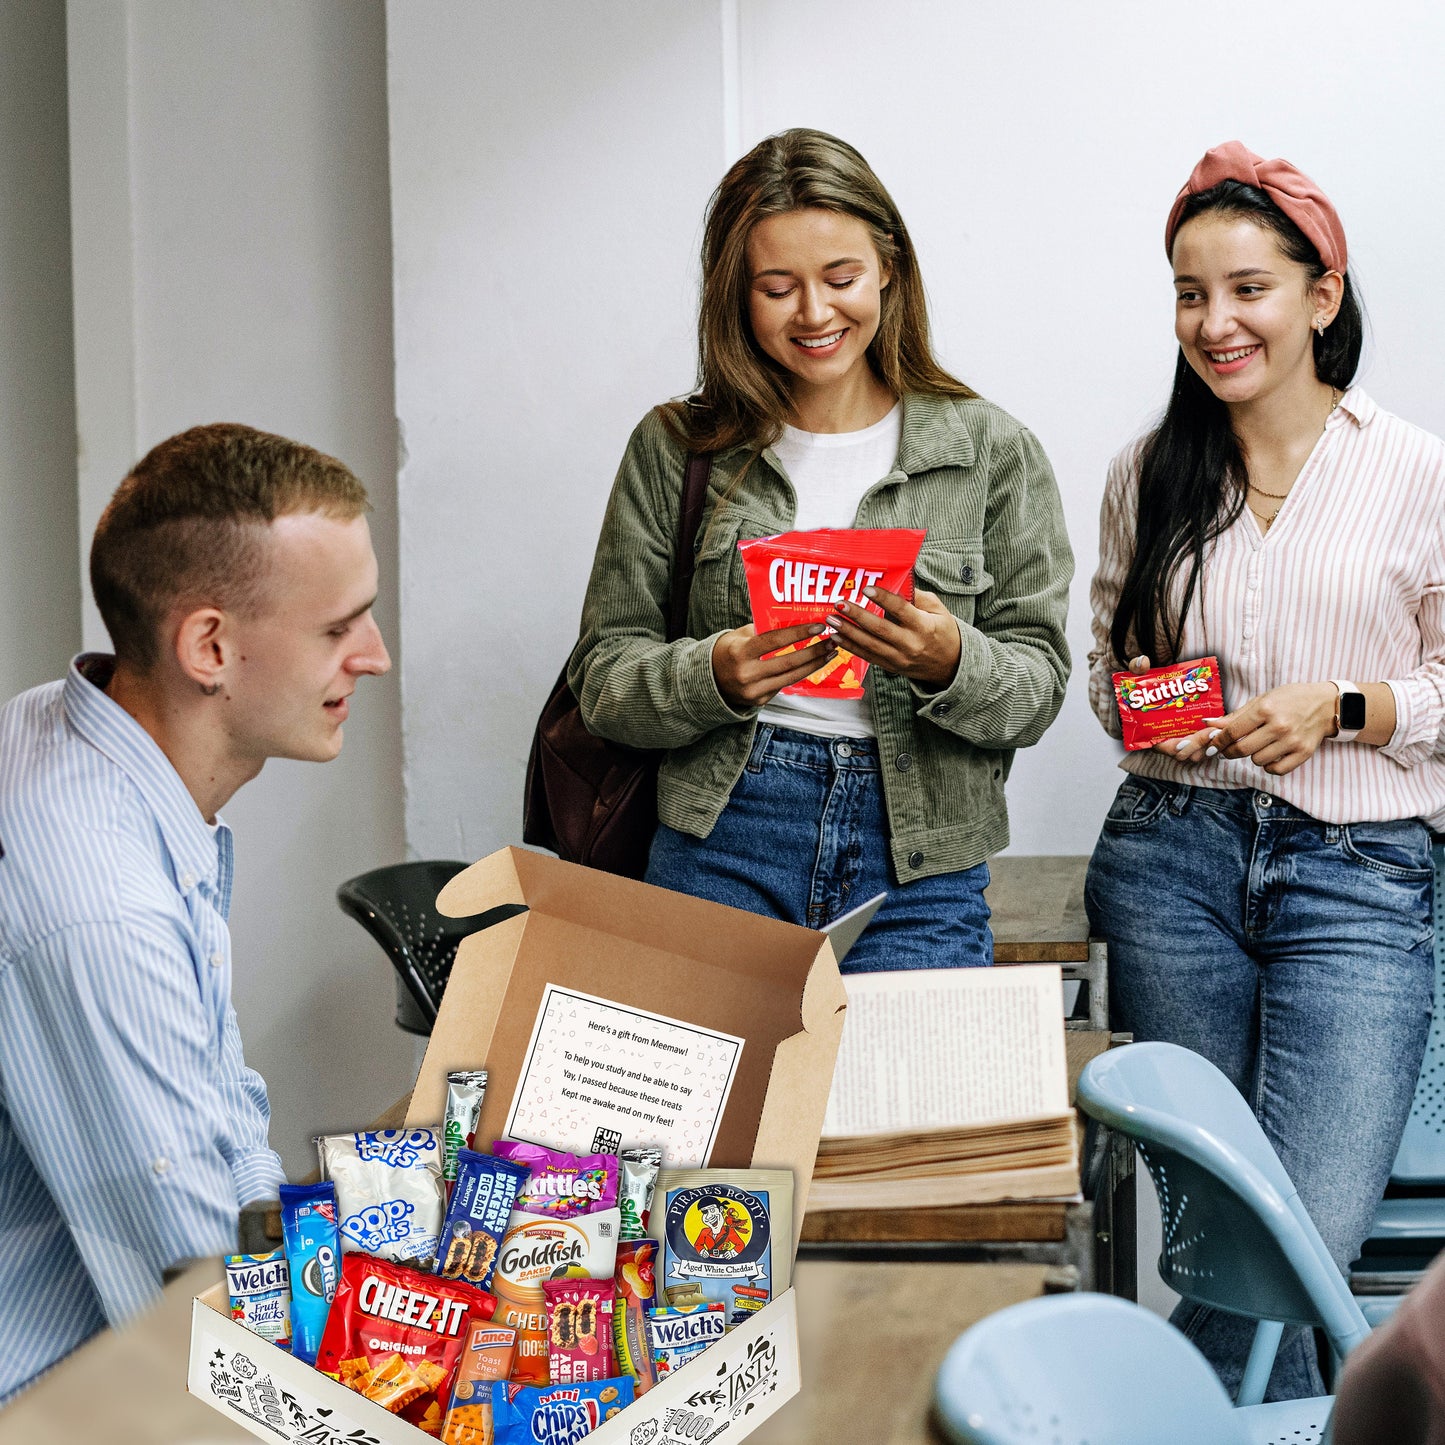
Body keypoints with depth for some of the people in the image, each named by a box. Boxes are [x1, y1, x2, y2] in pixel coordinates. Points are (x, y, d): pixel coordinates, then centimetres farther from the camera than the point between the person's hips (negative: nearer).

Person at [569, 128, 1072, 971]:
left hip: (919, 875, 0)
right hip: (722, 847, 0)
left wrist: (949, 662, -19)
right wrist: (714, 676, -16)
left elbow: (1038, 687, 3)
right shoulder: (675, 449, 6)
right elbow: (604, 676, 5)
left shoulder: (992, 452, 4)